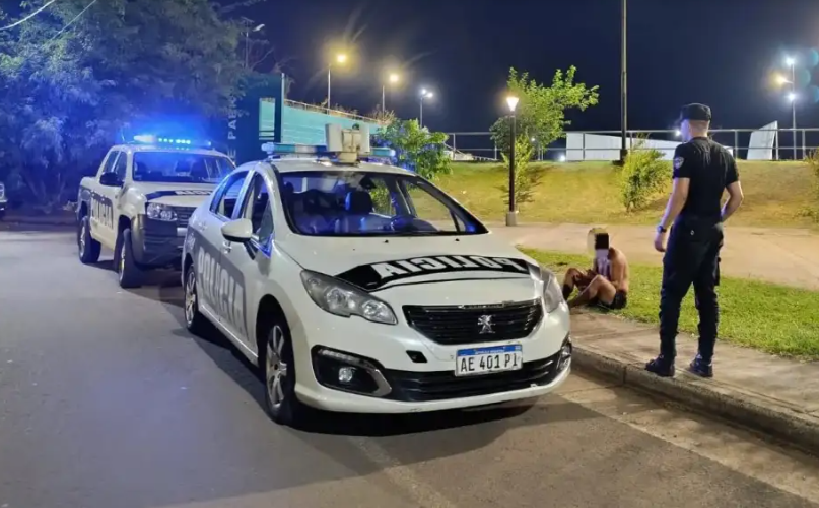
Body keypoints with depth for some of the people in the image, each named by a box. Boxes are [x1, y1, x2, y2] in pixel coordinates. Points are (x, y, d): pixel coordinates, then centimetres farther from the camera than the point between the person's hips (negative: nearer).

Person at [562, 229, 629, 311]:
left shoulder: (616, 256, -17)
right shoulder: (599, 255, 4)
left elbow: (617, 284, -22)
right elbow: (594, 274, 6)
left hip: (617, 299, -8)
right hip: (600, 294, 8)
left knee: (599, 279, -40)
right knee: (571, 272, 1)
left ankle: (567, 305, -40)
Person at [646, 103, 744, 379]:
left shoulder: (686, 150, -9)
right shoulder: (724, 154, 12)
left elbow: (680, 193, -19)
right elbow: (737, 197, 11)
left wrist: (662, 228, -15)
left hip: (689, 229, -7)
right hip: (714, 231, 7)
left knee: (672, 294, -1)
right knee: (707, 294, 11)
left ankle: (666, 360, 1)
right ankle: (704, 361, 14)